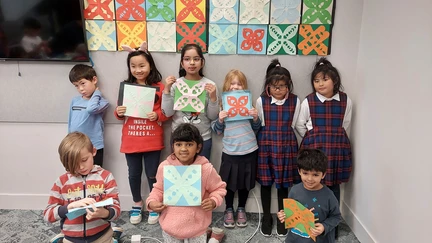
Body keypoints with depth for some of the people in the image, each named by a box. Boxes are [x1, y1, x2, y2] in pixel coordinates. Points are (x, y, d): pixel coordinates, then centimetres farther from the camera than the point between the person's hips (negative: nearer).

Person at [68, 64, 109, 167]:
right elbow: (70, 122, 17)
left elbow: (91, 109, -28)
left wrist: (96, 93, -11)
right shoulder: (74, 101, 9)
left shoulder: (102, 102, -6)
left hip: (94, 148, -5)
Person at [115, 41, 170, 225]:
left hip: (152, 140, -2)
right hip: (131, 140, 3)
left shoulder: (159, 87, -6)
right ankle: (137, 204, 36)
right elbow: (120, 113, 10)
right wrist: (118, 112, -12)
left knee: (152, 174, 9)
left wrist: (157, 115, -21)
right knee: (134, 174, 15)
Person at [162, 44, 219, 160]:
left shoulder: (209, 85, -5)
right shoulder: (175, 84, -5)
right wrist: (167, 89, -15)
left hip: (203, 138, 0)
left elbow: (212, 116, -3)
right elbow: (168, 113, -8)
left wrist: (213, 97, -18)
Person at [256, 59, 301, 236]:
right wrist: (270, 137, 1)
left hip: (286, 146, 0)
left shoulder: (295, 101, -3)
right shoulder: (261, 101, -6)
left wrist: (283, 137, 6)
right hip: (266, 145, 0)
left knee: (283, 184, 10)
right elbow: (260, 126, 2)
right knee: (265, 182, 9)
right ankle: (266, 217, 27)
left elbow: (292, 126, 6)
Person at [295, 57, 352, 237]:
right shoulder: (308, 101, -8)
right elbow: (300, 125, 3)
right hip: (314, 147, -2)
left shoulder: (345, 101, -2)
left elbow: (345, 125, 10)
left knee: (334, 186, 11)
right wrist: (313, 140, 6)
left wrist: (334, 139, 9)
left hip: (337, 148, 2)